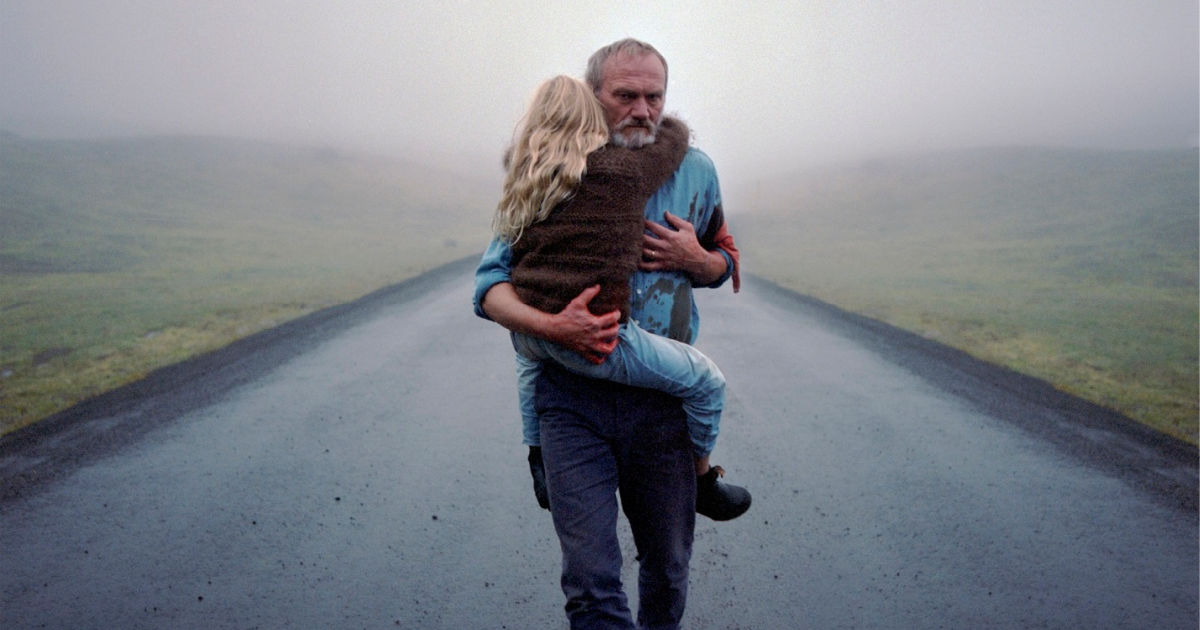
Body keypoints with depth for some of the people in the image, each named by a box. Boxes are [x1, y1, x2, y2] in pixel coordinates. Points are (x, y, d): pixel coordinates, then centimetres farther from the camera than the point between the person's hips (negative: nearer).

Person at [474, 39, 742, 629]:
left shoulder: (694, 170, 6)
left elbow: (725, 260, 21)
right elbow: (491, 284, -1)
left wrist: (696, 260, -5)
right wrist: (550, 325, -22)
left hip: (661, 399, 2)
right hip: (573, 398, -2)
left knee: (668, 570, 15)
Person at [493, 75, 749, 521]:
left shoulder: (523, 182, 13)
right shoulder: (625, 170, -3)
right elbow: (675, 134, 14)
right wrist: (663, 121, 36)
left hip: (527, 330, 7)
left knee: (530, 358, 44)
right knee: (706, 381, 10)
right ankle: (699, 483, 27)